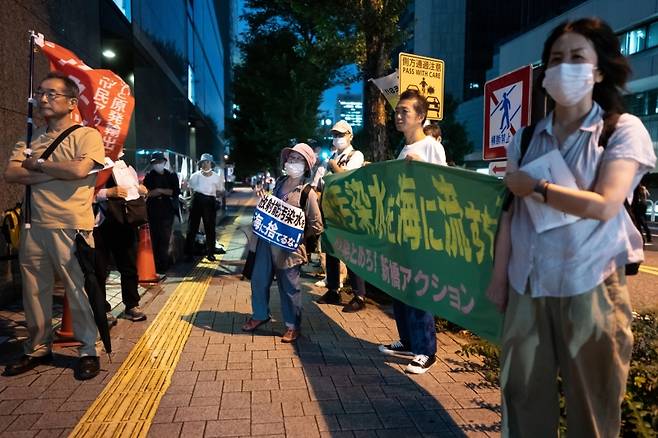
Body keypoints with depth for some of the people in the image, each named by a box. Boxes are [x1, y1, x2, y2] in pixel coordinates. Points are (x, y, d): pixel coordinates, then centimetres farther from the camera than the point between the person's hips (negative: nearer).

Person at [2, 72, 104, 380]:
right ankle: (37, 349, 28)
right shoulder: (32, 138, 15)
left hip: (71, 228, -5)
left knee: (79, 292, 0)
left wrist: (36, 164, -5)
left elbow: (79, 170, -19)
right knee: (34, 293, 12)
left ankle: (88, 352, 14)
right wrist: (56, 171, -10)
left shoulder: (87, 136, -1)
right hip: (34, 227, 6)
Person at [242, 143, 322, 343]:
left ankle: (293, 326, 23)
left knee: (289, 288, 6)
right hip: (266, 241, 7)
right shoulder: (279, 183, 8)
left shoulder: (307, 192, -12)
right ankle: (260, 315, 39)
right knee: (259, 280, 17)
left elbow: (316, 226, -11)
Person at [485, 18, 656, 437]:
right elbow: (510, 211, 8)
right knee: (523, 396, 12)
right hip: (527, 287, 4)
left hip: (591, 288, -3)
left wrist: (533, 186, -9)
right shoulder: (526, 139, 9)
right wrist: (499, 276, 6)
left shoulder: (624, 130, -3)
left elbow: (604, 206, -17)